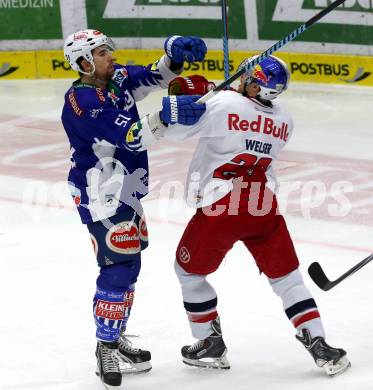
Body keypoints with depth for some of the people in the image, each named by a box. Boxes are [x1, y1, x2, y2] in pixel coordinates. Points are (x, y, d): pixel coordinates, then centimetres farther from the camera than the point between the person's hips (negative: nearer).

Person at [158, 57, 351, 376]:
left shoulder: (221, 105, -11)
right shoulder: (284, 121, 6)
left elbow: (173, 131, -7)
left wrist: (183, 96, 11)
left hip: (219, 210, -4)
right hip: (264, 209, 4)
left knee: (189, 270, 18)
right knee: (286, 276, 13)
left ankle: (211, 345, 24)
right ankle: (318, 344, 4)